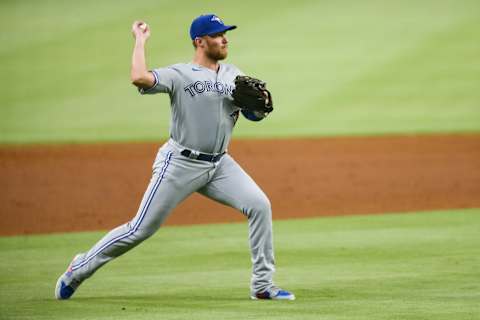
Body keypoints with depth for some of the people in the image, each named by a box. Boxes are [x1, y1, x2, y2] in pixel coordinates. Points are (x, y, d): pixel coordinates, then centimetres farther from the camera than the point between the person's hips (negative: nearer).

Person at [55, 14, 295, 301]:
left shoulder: (234, 75, 11)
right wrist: (141, 40, -14)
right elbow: (140, 78, -27)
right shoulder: (179, 75, -8)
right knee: (142, 229, -3)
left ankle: (262, 285, -4)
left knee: (260, 206, -13)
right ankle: (82, 267, 15)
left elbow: (256, 115, 9)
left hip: (220, 166, 5)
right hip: (180, 164, -5)